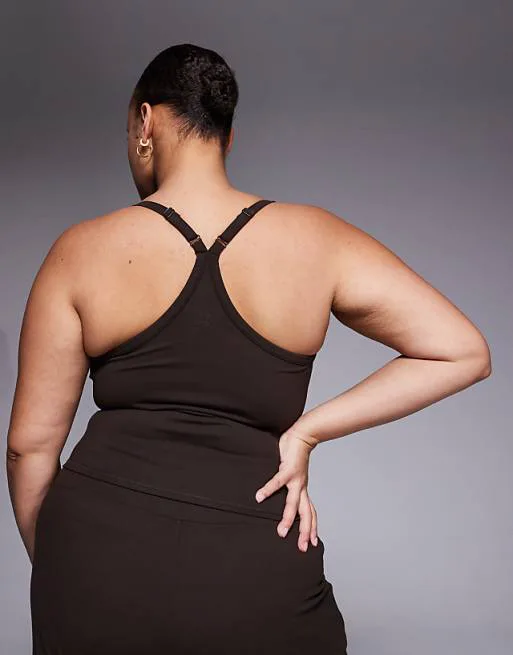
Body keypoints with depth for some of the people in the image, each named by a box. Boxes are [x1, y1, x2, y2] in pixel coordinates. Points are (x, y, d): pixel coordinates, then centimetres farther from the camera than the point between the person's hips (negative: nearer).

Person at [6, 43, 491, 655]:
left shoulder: (82, 251, -3)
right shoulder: (318, 241, -2)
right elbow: (464, 351, -3)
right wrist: (306, 431, -4)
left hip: (98, 559, 1)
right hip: (255, 576, 0)